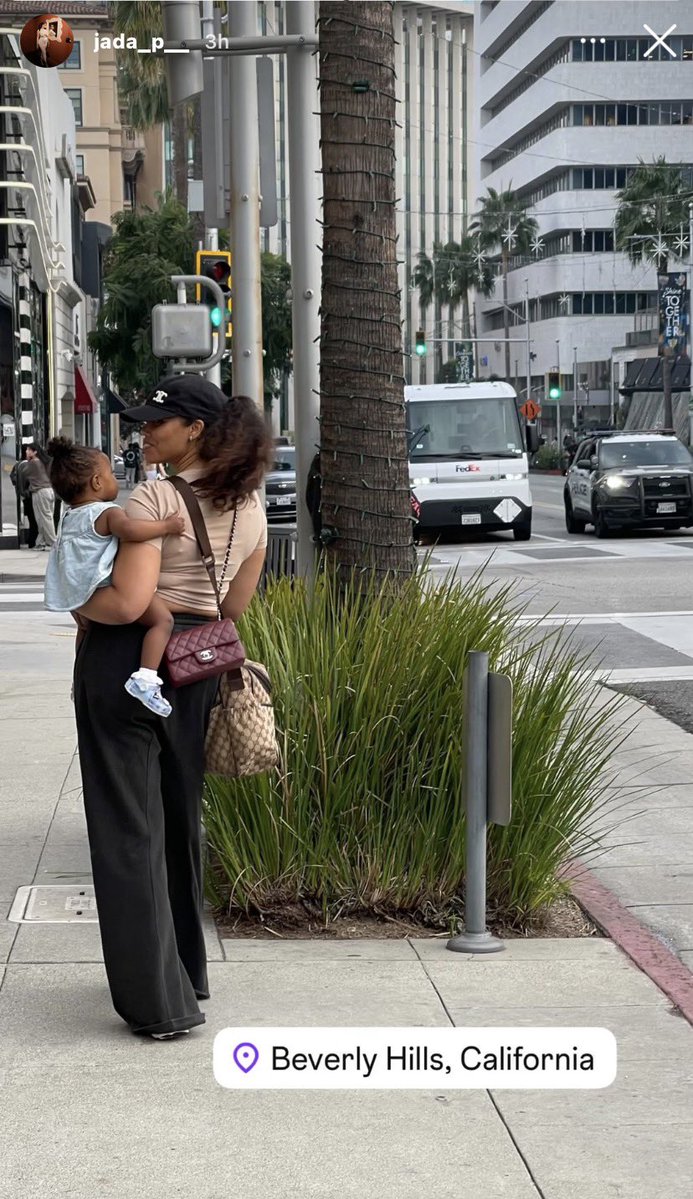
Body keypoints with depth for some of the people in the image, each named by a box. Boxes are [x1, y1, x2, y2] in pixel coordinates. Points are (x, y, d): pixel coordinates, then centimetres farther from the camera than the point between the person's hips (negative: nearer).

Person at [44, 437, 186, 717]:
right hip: (102, 594, -10)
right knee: (162, 618, -18)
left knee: (85, 626, 41)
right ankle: (144, 678, -34)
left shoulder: (70, 517, 20)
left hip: (77, 601, 10)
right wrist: (166, 526, -21)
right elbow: (130, 529, -31)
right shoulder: (107, 513, -9)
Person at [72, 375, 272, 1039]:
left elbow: (126, 603, -23)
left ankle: (159, 1001, 0)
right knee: (180, 822, 20)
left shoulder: (155, 498, -17)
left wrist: (80, 604, -5)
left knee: (127, 829, 0)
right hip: (195, 666, 7)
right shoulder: (249, 505, 6)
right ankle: (187, 972, 32)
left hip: (125, 660, -7)